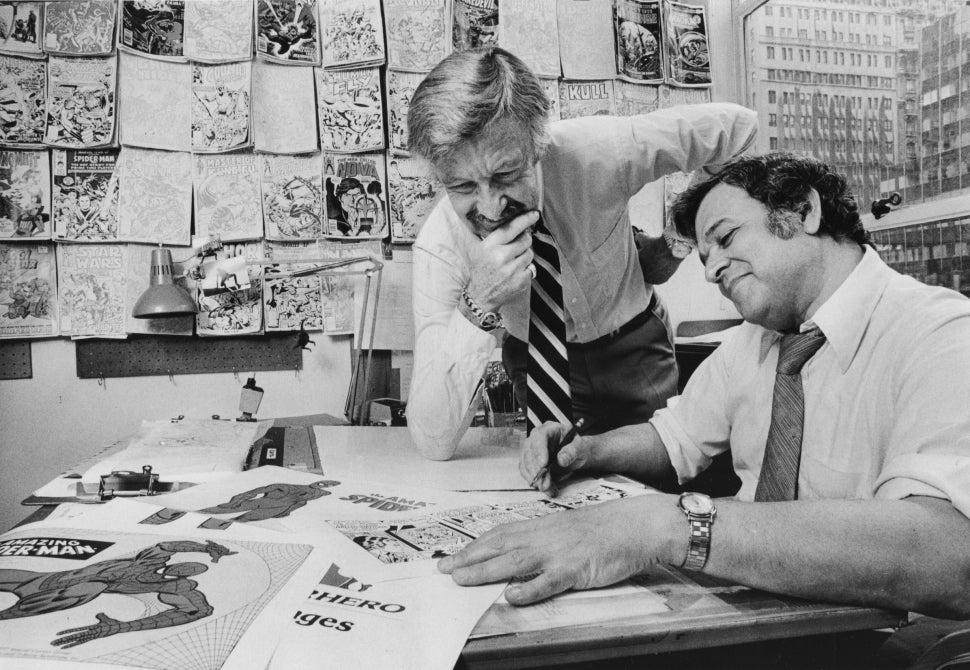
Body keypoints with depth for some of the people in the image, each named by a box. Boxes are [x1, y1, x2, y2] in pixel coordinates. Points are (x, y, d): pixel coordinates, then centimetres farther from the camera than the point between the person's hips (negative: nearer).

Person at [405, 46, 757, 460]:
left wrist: (678, 241, -11)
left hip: (635, 352, 0)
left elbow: (739, 125, -12)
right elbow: (432, 444, -35)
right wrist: (477, 306, -47)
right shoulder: (440, 247, -29)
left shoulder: (594, 151, -31)